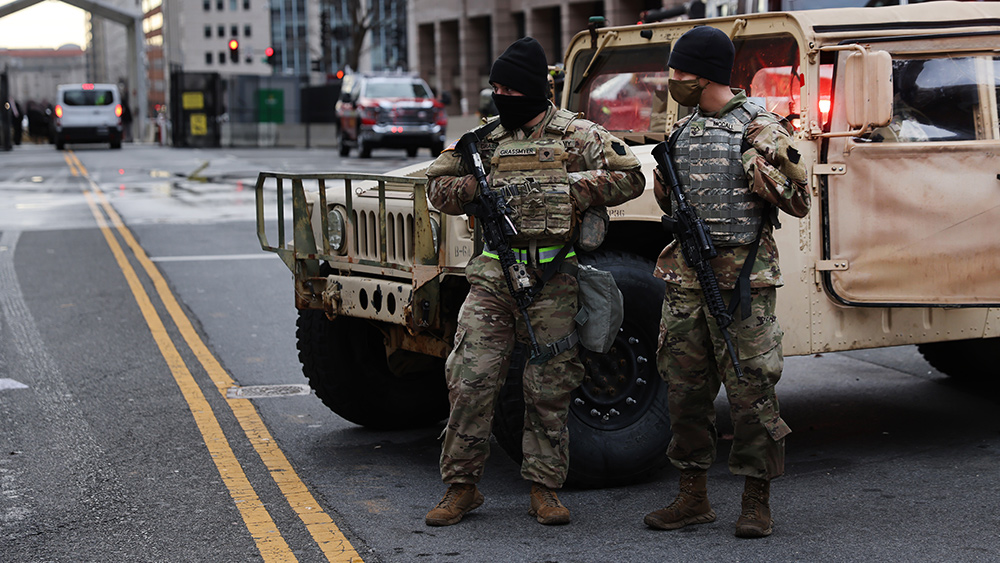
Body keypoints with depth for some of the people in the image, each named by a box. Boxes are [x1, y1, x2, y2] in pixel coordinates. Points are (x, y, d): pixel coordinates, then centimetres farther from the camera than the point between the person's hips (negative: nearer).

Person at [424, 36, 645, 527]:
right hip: (492, 277, 2)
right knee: (469, 381, -2)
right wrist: (478, 190, -4)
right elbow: (437, 186, 16)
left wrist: (568, 191, -14)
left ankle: (545, 487, 15)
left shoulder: (576, 136, 1)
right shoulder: (484, 138, 11)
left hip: (551, 279, -2)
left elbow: (629, 177, -4)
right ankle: (461, 486, 9)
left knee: (549, 387, 4)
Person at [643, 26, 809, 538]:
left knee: (750, 389, -3)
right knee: (685, 388, 9)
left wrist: (763, 169, -20)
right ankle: (693, 497, 19)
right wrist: (663, 177, 5)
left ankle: (757, 501, 7)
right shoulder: (683, 130, 14)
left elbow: (798, 203, -6)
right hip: (685, 277, 7)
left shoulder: (759, 128, -5)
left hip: (741, 277, -6)